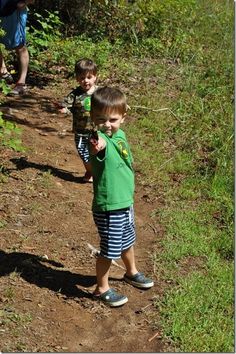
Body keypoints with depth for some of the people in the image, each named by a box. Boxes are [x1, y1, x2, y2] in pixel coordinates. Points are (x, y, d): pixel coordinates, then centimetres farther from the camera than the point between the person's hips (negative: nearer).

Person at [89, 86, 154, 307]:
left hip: (125, 202, 8)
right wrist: (96, 146, -75)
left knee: (127, 241, 28)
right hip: (108, 208, -8)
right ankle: (102, 289, 29)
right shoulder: (100, 139, -26)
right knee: (109, 249, 7)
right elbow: (98, 146, -53)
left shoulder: (120, 135, 0)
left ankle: (131, 272, 52)